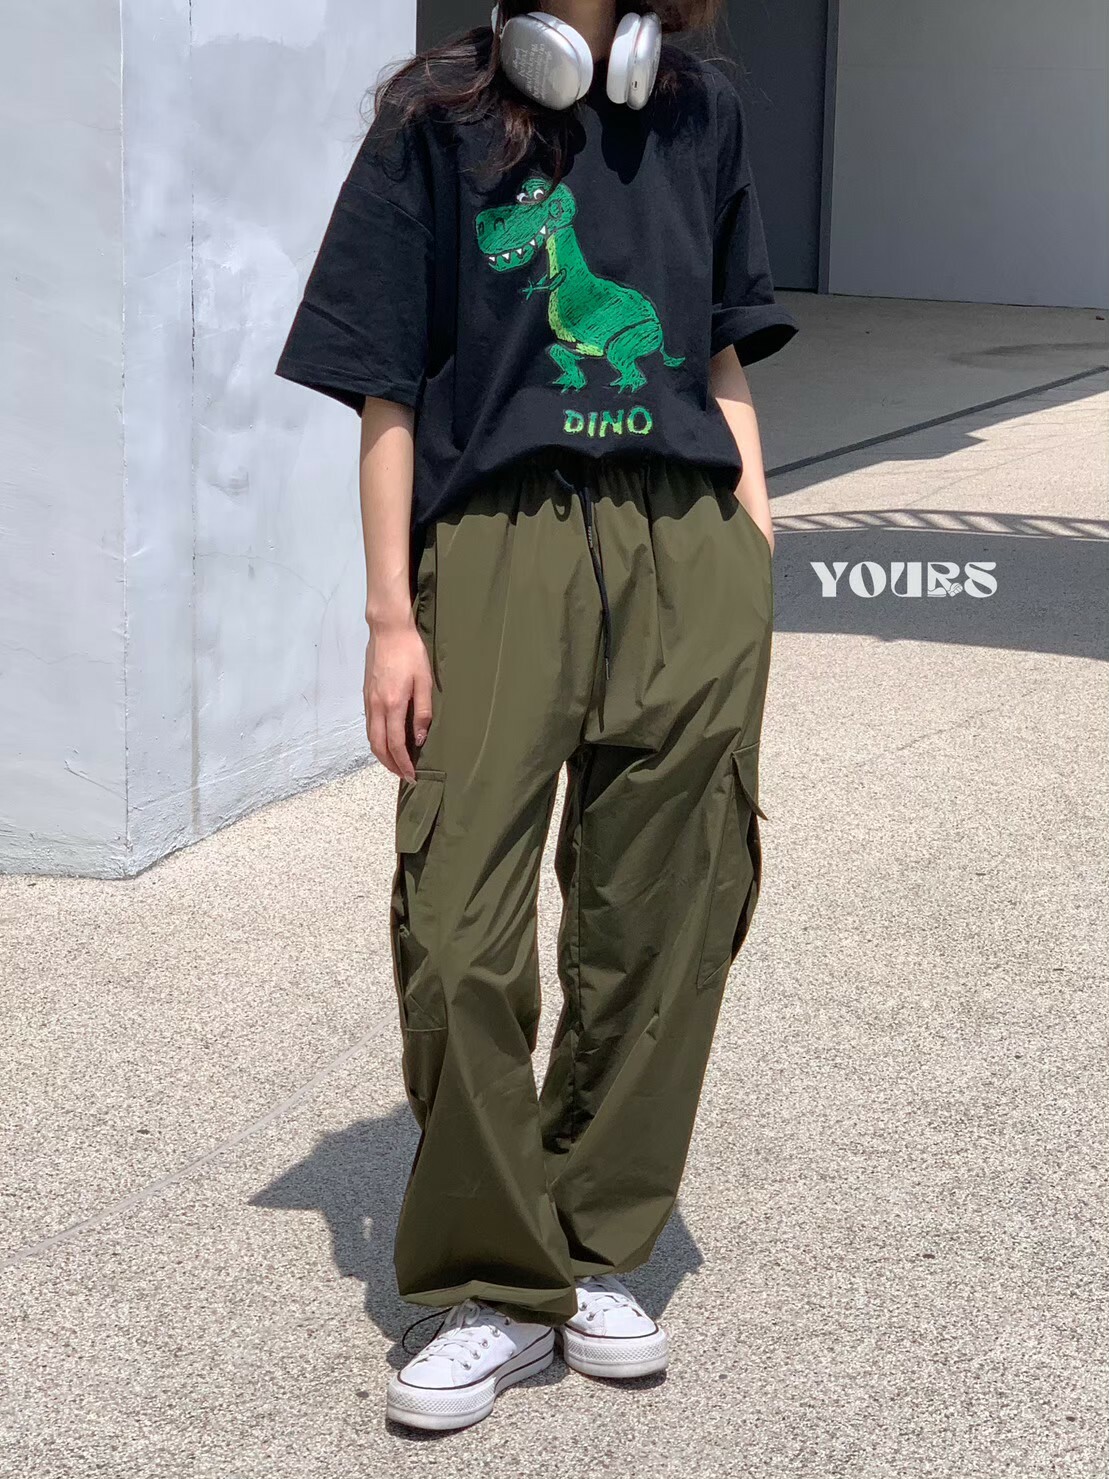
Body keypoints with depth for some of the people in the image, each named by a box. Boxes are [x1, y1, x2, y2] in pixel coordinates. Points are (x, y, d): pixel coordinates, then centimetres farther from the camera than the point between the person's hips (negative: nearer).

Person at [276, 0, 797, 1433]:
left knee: (658, 928, 4)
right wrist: (392, 618, -3)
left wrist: (757, 549, 12)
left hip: (689, 560, 3)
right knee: (460, 940, -9)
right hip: (499, 551, -3)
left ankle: (595, 1256, 21)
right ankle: (499, 1289, 7)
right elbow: (390, 395, 3)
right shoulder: (435, 122, 5)